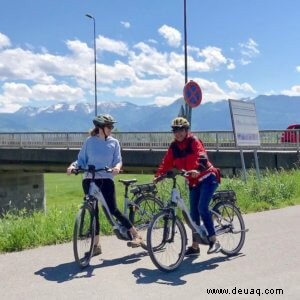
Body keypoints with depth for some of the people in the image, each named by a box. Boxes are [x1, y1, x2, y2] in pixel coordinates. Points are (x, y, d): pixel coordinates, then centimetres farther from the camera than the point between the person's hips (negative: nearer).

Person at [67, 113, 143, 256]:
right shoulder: (89, 141, 3)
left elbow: (118, 160, 1)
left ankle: (136, 235, 1)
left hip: (106, 179, -1)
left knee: (113, 210, -10)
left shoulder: (114, 142, 5)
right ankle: (96, 245, 14)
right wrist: (73, 165, -15)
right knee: (93, 211, 4)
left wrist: (117, 167, -21)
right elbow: (82, 160, 5)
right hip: (89, 179, 1)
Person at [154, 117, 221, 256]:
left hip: (208, 178, -6)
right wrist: (158, 176, -16)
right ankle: (195, 246, 15)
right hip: (193, 182, 6)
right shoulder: (174, 146, 2)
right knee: (193, 213, 6)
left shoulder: (194, 141, -14)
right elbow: (166, 163, -1)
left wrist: (197, 170, -47)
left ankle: (214, 241, -14)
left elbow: (202, 158, -29)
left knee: (202, 207, -22)